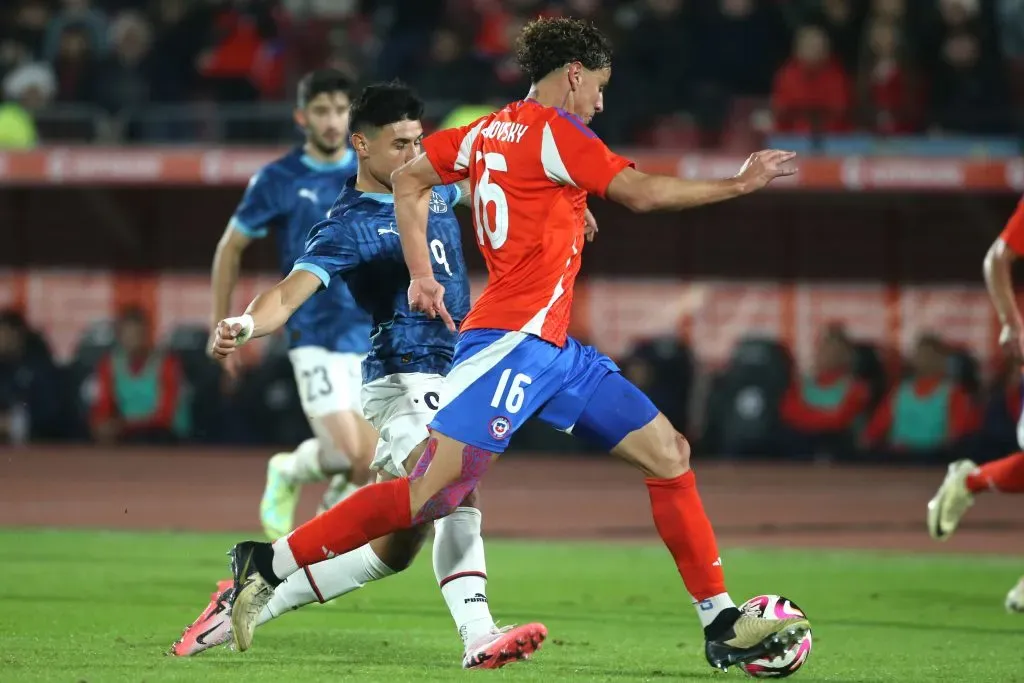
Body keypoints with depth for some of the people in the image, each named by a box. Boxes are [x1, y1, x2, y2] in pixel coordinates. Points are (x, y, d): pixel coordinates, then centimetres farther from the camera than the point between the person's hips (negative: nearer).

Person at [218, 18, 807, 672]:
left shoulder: (489, 131, 16)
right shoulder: (553, 131, -9)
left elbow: (410, 178, 23)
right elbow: (644, 193, -9)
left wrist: (421, 274, 19)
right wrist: (741, 183, 1)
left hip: (553, 348, 10)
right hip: (512, 340, -10)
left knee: (669, 454, 7)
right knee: (435, 493, -15)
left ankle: (723, 627, 8)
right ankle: (269, 563, -7)